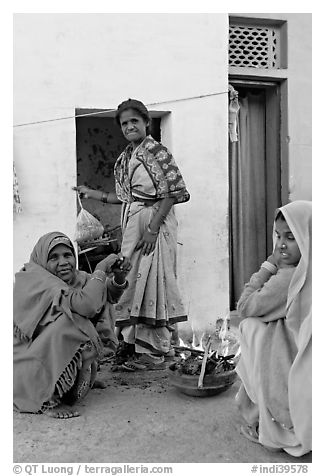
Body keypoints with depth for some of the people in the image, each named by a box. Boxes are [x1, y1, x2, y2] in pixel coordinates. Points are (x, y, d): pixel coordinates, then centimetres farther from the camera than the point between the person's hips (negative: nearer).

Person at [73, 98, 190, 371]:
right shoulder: (125, 158, 15)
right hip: (131, 224, 8)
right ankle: (134, 343, 22)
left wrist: (153, 228, -19)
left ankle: (154, 353, 5)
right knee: (133, 282, 9)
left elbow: (174, 191, -15)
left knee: (151, 281, -4)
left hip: (154, 221, -7)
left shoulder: (156, 151, -8)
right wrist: (96, 195, 15)